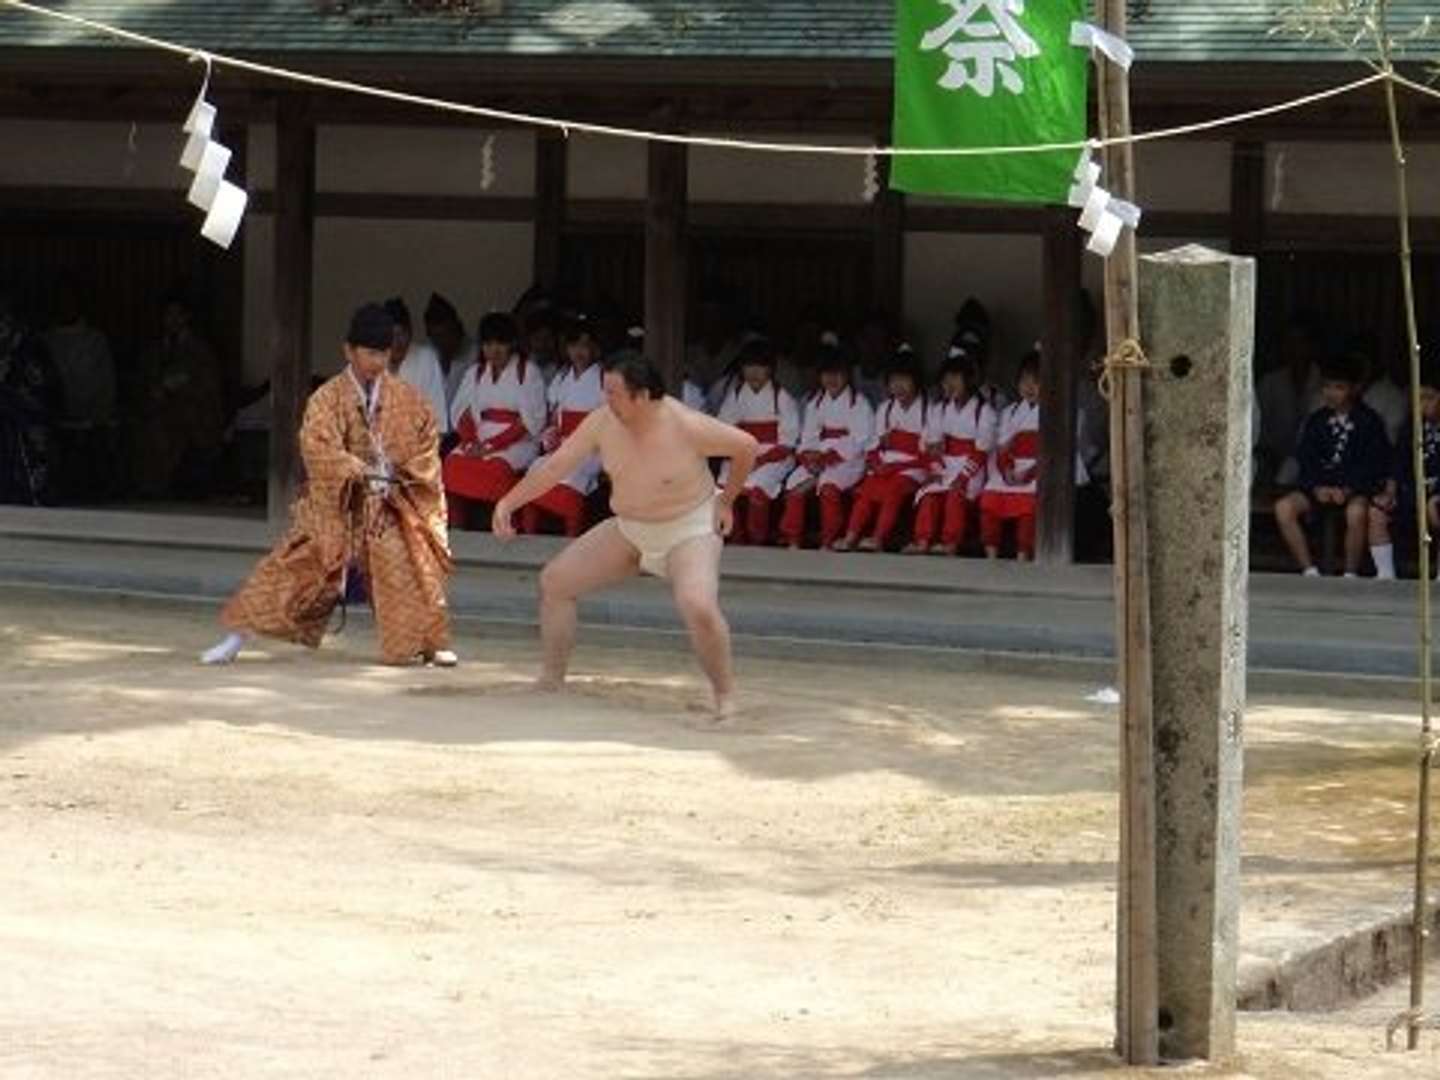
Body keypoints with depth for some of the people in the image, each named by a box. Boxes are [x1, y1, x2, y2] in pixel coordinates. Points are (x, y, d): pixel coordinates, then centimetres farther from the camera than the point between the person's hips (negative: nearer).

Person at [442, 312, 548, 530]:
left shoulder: (528, 372, 1)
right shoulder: (475, 373, 19)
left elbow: (531, 421, -7)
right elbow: (460, 412, 10)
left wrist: (492, 445, -15)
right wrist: (470, 442, -11)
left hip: (518, 441, -4)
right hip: (481, 437, 4)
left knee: (497, 466, -35)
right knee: (453, 462, -24)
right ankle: (456, 534, -24)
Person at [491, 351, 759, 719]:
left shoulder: (686, 426, -26)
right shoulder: (603, 421, -12)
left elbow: (747, 446, -13)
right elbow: (557, 465, -9)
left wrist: (726, 501, -6)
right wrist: (508, 502, -16)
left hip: (689, 532, -6)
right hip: (629, 530, 6)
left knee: (698, 606, -32)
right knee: (554, 581, 3)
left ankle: (724, 694, -10)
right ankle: (551, 681, 16)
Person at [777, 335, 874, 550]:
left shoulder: (859, 403, -1)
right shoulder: (816, 402, 17)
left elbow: (858, 441, -10)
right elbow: (808, 436, 13)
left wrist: (828, 458, -16)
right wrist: (810, 457, -9)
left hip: (848, 461, -5)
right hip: (819, 458, 5)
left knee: (828, 484, -35)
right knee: (795, 483, -22)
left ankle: (829, 541, -30)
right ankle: (792, 540, -19)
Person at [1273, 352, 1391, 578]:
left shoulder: (1369, 422, 2)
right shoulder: (1316, 421, 12)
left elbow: (1375, 464, -5)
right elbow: (1305, 459, 6)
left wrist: (1348, 490, -18)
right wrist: (1317, 488, -13)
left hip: (1356, 488, -4)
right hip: (1318, 485, 4)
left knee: (1357, 511, -39)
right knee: (1284, 507, -24)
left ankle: (1351, 574, -23)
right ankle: (1309, 571, -20)